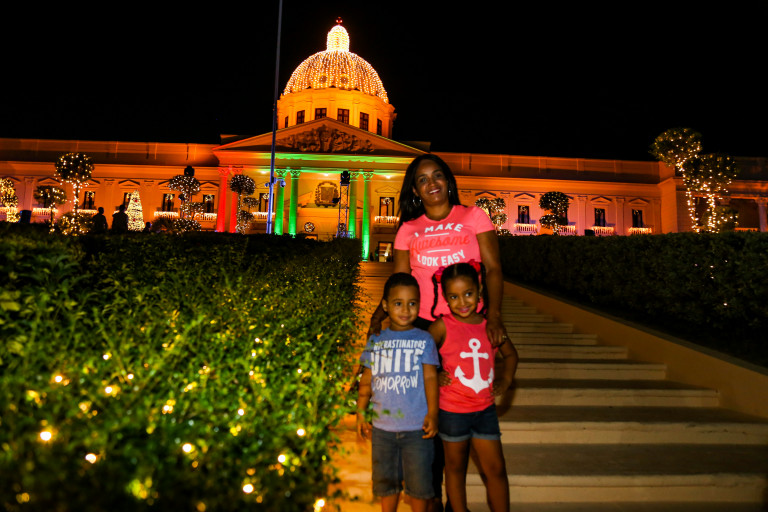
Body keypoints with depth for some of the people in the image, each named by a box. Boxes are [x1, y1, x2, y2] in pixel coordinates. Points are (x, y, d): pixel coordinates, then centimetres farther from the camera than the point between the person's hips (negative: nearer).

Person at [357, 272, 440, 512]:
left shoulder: (424, 339, -3)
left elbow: (430, 377, -4)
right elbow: (366, 380, 8)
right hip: (382, 427, 2)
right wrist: (361, 414, 7)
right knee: (386, 480, 18)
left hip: (416, 428, -2)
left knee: (419, 482, 9)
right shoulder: (375, 341, 3)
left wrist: (432, 413, -11)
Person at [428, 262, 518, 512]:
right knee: (455, 466, 16)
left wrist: (506, 379, 5)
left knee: (496, 469, 9)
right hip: (452, 410, -2)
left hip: (485, 409, 3)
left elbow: (510, 354, 16)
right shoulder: (442, 326, -12)